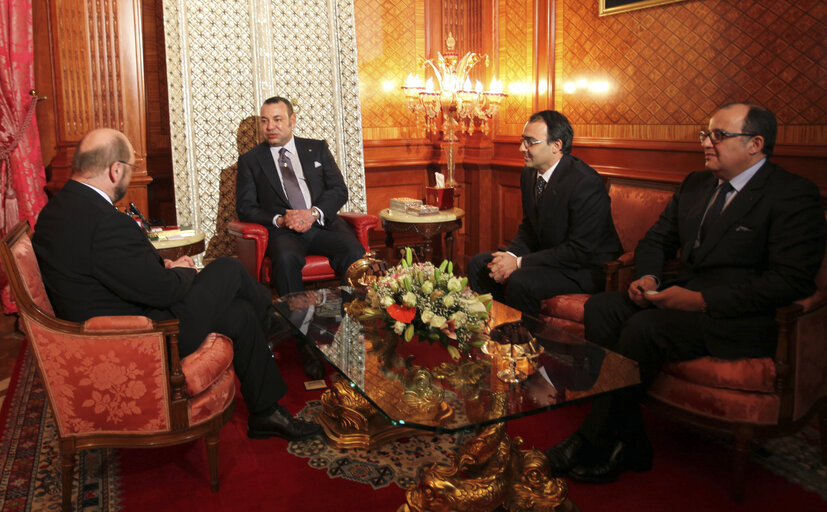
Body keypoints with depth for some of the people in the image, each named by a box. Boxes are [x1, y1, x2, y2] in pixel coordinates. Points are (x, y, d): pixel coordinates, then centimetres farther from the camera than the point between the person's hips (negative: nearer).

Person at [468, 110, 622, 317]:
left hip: (588, 267, -8)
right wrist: (510, 256, -10)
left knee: (520, 282, -31)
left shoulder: (586, 183, -24)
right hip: (548, 255, 9)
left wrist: (519, 263, -24)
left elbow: (581, 250, -25)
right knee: (478, 264, -1)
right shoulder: (529, 174, 3)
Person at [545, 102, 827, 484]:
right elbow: (656, 240, 20)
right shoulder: (695, 185, 16)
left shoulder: (794, 195, -8)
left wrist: (702, 300, -23)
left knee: (643, 327, -31)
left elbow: (791, 280, -17)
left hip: (738, 318, -7)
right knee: (600, 307, -16)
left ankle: (594, 444, -14)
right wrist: (647, 277, -4)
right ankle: (630, 444, -13)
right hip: (683, 297, 8)